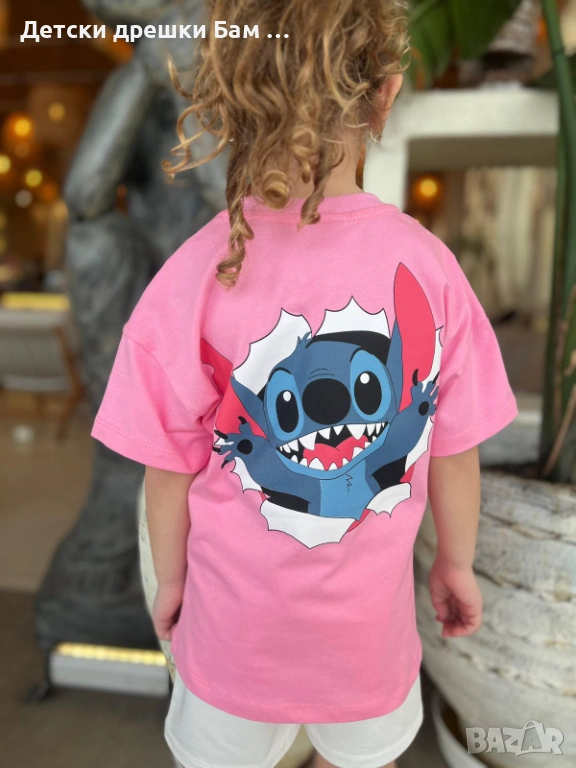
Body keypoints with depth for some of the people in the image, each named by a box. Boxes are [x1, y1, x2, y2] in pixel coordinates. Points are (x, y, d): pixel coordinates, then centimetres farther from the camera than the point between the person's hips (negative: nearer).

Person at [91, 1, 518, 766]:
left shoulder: (193, 281, -24)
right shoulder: (427, 265, -21)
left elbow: (170, 469, -13)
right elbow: (456, 452, -10)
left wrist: (169, 578, 6)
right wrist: (457, 563, 8)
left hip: (240, 612, 0)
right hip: (373, 609, 1)